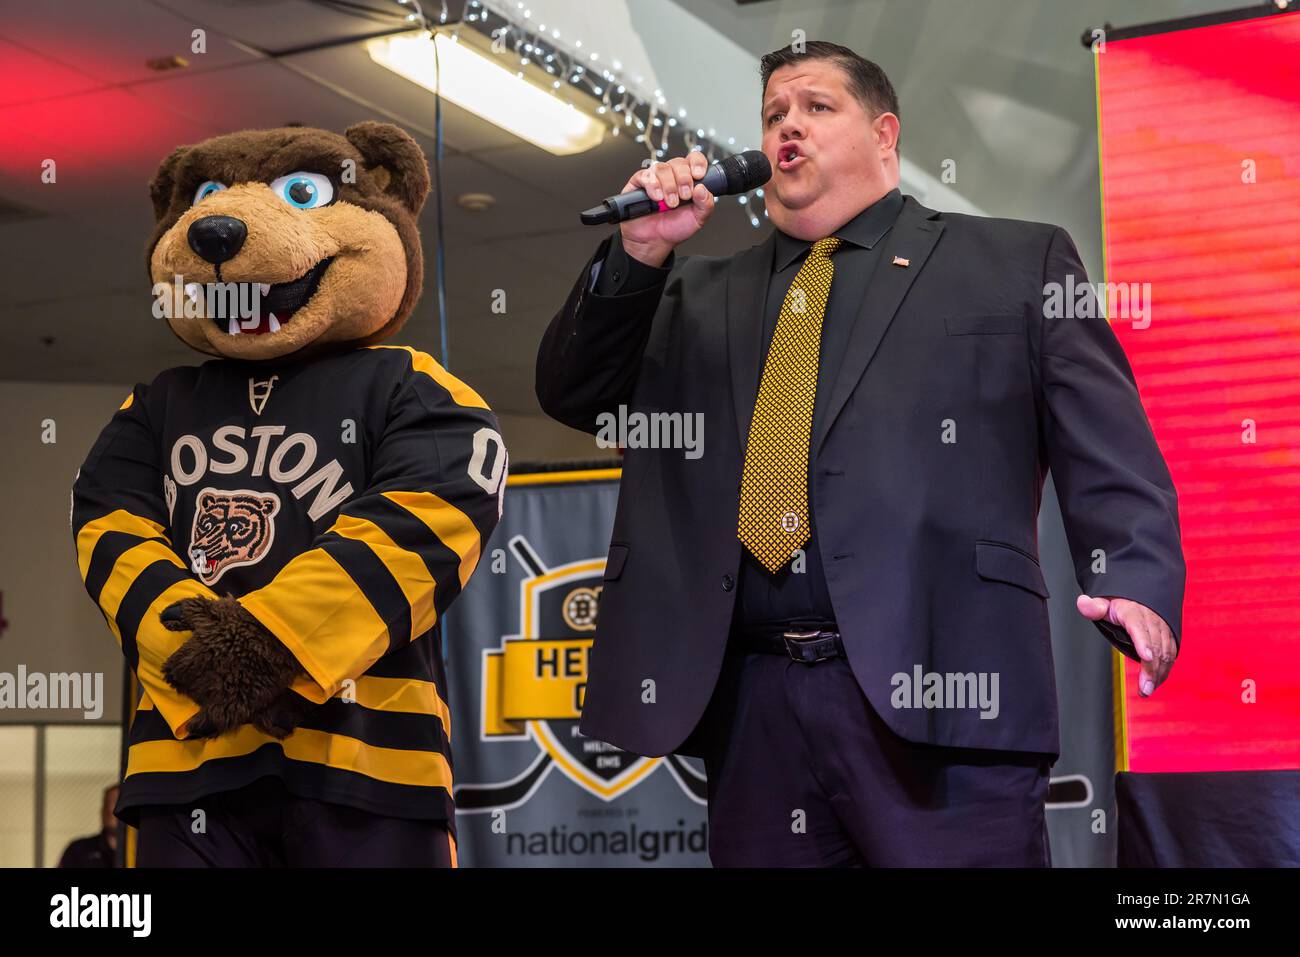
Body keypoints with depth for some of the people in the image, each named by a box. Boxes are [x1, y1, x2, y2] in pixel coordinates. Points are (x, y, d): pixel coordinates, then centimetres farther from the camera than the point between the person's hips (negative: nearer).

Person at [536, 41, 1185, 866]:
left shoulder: (1017, 264, 11)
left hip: (940, 688, -3)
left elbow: (1111, 455, 3)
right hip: (752, 707, 4)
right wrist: (639, 250, 5)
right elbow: (573, 395, 17)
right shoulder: (700, 294, 22)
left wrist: (1137, 586, -14)